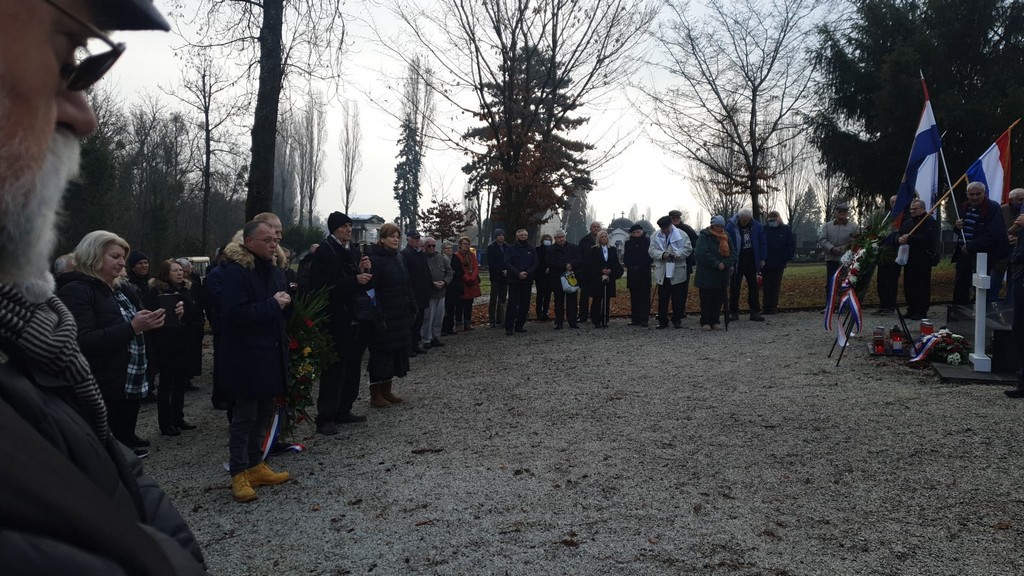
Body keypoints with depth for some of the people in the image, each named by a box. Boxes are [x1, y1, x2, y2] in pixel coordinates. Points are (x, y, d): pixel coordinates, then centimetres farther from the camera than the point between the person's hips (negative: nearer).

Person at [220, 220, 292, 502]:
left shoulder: (275, 272, 12)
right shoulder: (235, 272, -14)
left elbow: (284, 308, 24)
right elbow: (235, 312, -24)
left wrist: (285, 302, 4)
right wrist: (273, 305, -20)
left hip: (272, 354, 8)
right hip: (247, 357, -8)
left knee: (265, 412, 14)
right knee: (244, 416, 0)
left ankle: (255, 465, 27)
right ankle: (239, 474, 10)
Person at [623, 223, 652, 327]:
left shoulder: (648, 241, 0)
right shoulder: (628, 243, 11)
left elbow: (650, 257, -5)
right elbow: (625, 258, 8)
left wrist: (640, 267, -13)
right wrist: (631, 267, -10)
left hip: (645, 273, -3)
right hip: (632, 274, 3)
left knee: (645, 297, -3)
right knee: (634, 297, 6)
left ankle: (644, 319, -2)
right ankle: (635, 318, 10)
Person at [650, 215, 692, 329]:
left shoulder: (682, 234, 0)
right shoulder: (655, 236, 5)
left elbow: (688, 249, -3)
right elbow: (651, 250, -1)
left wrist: (677, 254, -20)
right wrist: (662, 254, -19)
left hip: (677, 272, -1)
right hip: (662, 273, 2)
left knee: (678, 299, 5)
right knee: (662, 299, 6)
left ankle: (677, 320, 17)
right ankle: (662, 321, 14)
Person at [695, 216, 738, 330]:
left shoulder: (726, 237, 10)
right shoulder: (704, 237, -7)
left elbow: (733, 253, 4)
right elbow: (703, 254, -19)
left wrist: (725, 264, -14)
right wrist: (717, 264, -20)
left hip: (722, 275, 5)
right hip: (706, 275, -5)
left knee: (718, 299, 7)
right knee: (706, 299, 0)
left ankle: (715, 321, 15)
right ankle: (705, 322, 6)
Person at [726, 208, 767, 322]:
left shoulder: (756, 226, -1)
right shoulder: (731, 227, -12)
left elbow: (762, 243, 8)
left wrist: (762, 259, 5)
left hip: (751, 262, 3)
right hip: (737, 263, -3)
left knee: (754, 287, 6)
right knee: (735, 287, 3)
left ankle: (755, 312, 12)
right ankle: (734, 312, 12)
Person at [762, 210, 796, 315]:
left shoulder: (786, 230, 3)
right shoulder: (764, 230, 4)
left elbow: (791, 247, 4)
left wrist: (785, 259, -4)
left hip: (779, 265, 0)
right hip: (765, 264, 0)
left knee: (776, 287, 4)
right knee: (767, 287, 3)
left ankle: (773, 307, 9)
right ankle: (767, 307, 8)